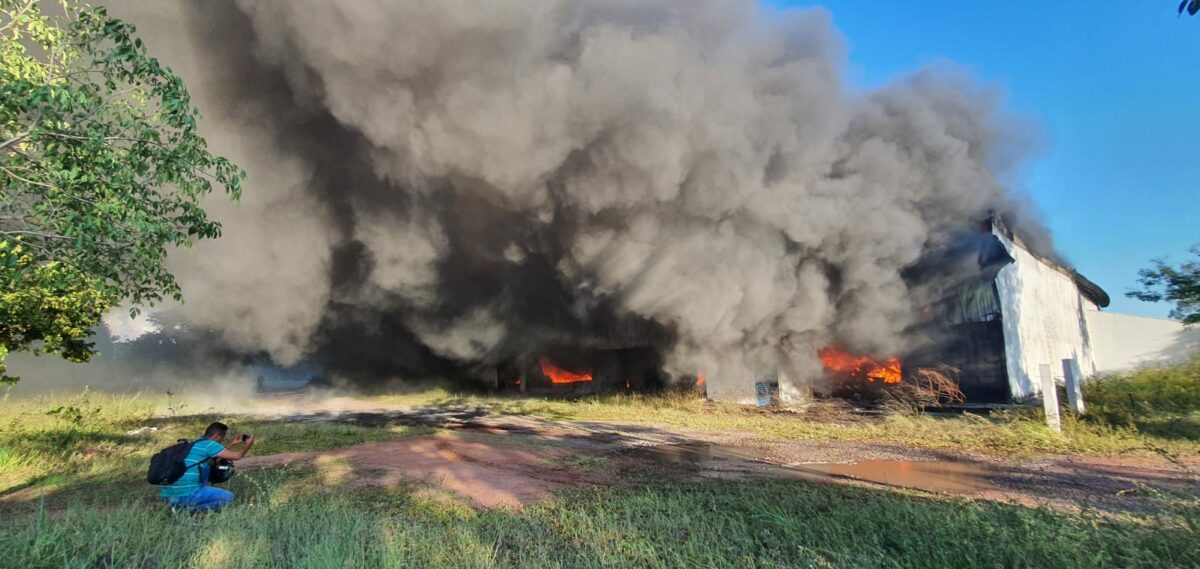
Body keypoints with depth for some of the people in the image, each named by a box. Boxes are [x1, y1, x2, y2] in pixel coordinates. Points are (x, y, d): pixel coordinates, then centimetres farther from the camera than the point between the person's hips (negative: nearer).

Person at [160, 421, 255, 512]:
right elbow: (237, 456, -7)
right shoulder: (208, 444, -6)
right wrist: (248, 445, 11)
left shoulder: (195, 444, 21)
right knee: (228, 496, 2)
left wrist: (234, 445, 38)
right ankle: (191, 509, -10)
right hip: (186, 495, -9)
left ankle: (179, 507, 12)